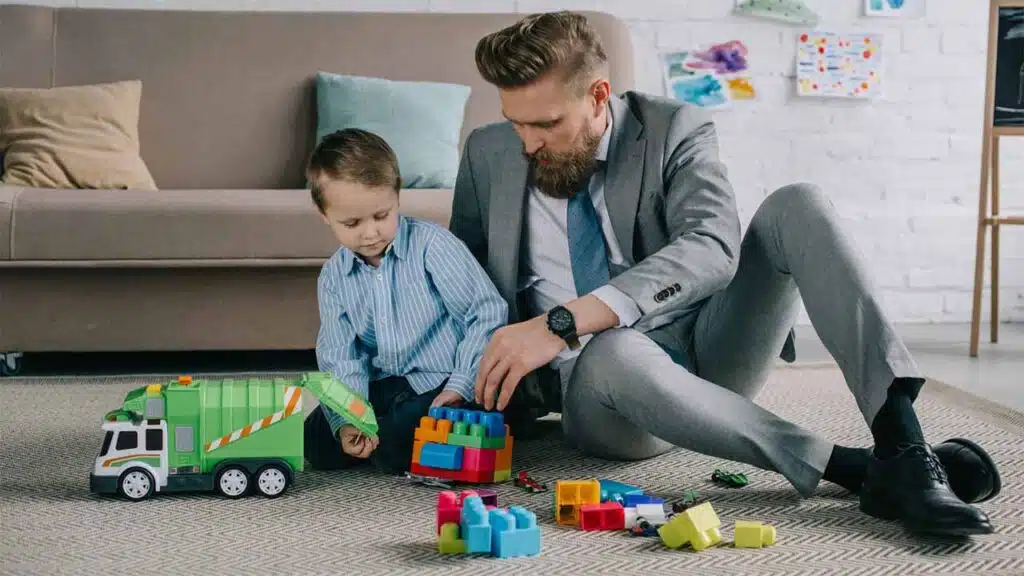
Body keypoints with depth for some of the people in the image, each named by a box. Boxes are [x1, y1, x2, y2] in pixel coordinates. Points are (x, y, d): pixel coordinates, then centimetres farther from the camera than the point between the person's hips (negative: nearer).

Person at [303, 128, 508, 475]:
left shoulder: (432, 244, -11)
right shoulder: (333, 277, 4)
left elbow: (489, 313, -12)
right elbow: (341, 359, 1)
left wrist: (462, 385, -18)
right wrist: (346, 422, -17)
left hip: (442, 384, -5)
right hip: (385, 386, 5)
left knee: (394, 449, -27)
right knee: (316, 443, -11)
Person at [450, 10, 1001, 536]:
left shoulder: (675, 130, -4)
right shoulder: (487, 154, 5)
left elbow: (712, 249, -22)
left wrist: (564, 322, -34)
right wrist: (476, 377, -4)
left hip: (708, 357, 1)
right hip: (594, 383, 0)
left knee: (796, 205, -21)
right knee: (612, 351, -39)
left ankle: (903, 448, -34)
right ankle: (860, 469, -33)